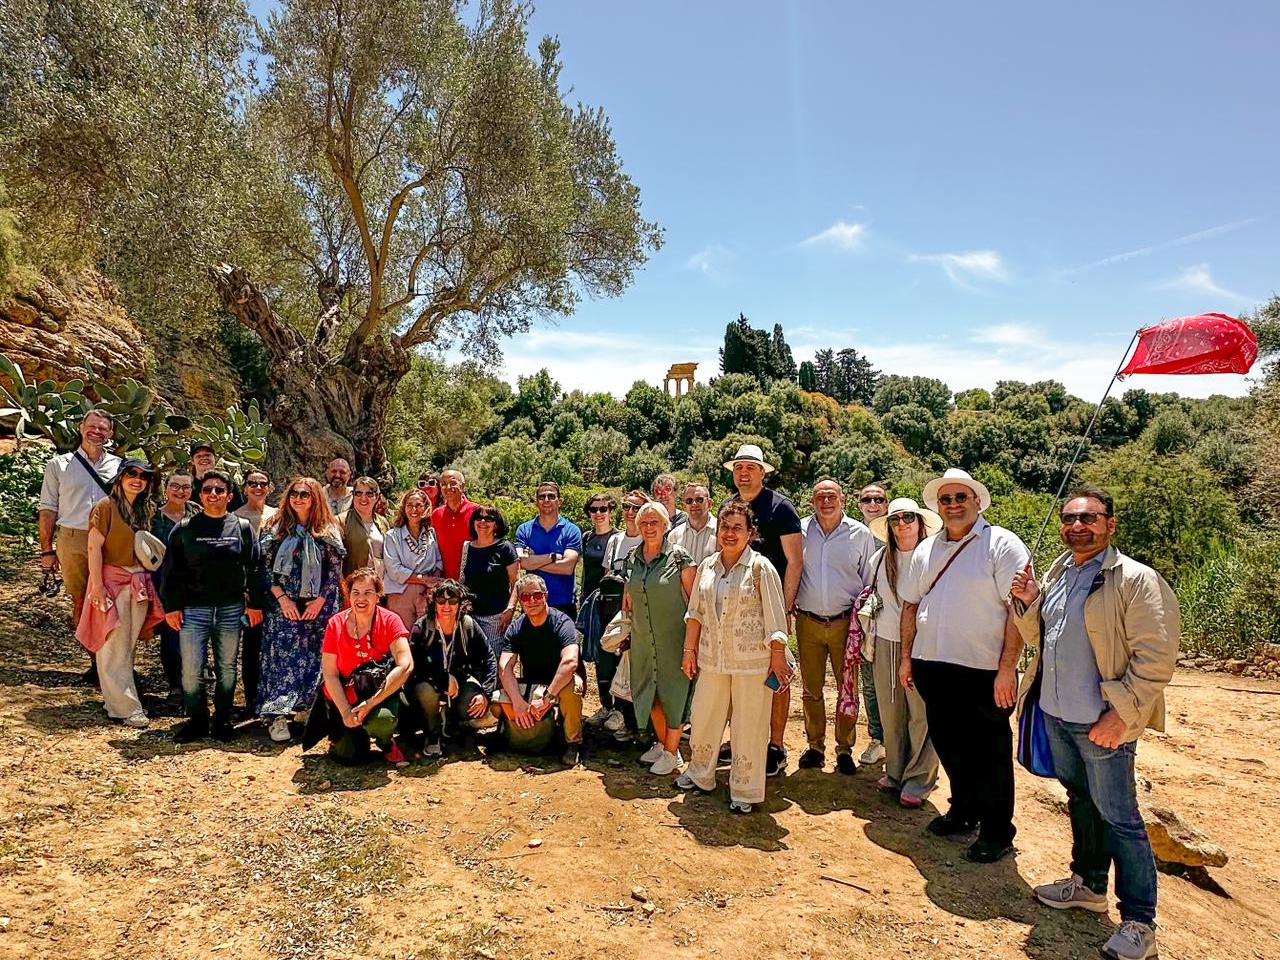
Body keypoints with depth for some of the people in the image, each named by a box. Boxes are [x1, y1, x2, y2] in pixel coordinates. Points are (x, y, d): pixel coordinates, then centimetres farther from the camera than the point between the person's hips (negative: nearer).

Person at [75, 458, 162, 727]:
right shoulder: (105, 507, -7)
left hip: (139, 583, 6)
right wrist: (97, 585, -16)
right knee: (114, 649, -2)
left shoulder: (146, 509, 11)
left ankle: (118, 698, 23)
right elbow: (94, 547, -11)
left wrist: (147, 582, 9)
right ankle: (126, 708, 1)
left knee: (129, 646, 12)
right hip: (112, 580, -6)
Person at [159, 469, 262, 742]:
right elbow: (170, 570, 4)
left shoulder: (242, 527, 5)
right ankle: (196, 720, 17)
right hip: (193, 609, 0)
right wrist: (170, 606, -2)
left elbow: (253, 568, 4)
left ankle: (223, 720, 23)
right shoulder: (185, 528, 3)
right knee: (191, 670, -1)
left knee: (227, 668, 9)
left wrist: (255, 604, 0)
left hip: (231, 609, 1)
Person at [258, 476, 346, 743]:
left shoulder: (329, 532, 6)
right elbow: (265, 568, 2)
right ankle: (276, 716, -6)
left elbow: (335, 571, 4)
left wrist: (320, 600, -6)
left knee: (315, 658, 2)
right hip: (283, 605, -1)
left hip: (318, 606, 1)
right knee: (283, 654, -8)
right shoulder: (275, 528, 5)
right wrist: (282, 598, -8)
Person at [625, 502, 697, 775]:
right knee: (649, 691, 15)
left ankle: (672, 752, 19)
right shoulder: (633, 558, 5)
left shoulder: (679, 557, -11)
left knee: (673, 692, 4)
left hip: (673, 638, -5)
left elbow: (694, 600, -10)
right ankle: (661, 742, 34)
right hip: (643, 640, 5)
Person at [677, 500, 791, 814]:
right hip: (712, 658, 5)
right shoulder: (707, 566, 6)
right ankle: (700, 776, 37)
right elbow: (695, 612, 11)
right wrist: (689, 650, 9)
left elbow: (775, 617, -9)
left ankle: (745, 791, 21)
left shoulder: (761, 567, -9)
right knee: (703, 718, 16)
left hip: (752, 661, -5)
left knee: (749, 727, 5)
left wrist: (778, 658, -11)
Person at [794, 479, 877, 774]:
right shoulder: (801, 530, 1)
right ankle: (815, 746, 25)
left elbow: (870, 581, 6)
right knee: (811, 689, 10)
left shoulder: (860, 534, 0)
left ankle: (845, 749, 22)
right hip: (808, 623, 1)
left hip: (846, 623, -1)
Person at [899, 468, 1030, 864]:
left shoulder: (1001, 544, -8)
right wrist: (907, 657, 12)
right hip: (933, 667, 6)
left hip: (984, 671, -5)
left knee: (989, 753, 6)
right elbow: (910, 605, 16)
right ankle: (963, 810, 38)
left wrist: (1007, 667, -17)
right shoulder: (925, 550, 10)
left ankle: (996, 833, 23)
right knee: (948, 743, 17)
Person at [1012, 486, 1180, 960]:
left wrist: (1120, 715, -19)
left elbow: (1156, 658, -16)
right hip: (1056, 715, 7)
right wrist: (1028, 603, -4)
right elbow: (1037, 637, 16)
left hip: (1102, 723, -7)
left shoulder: (1137, 580, -14)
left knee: (1117, 816, 2)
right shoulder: (1056, 574, 8)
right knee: (1080, 801, 21)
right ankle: (1089, 885, 38)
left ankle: (1139, 922, 17)